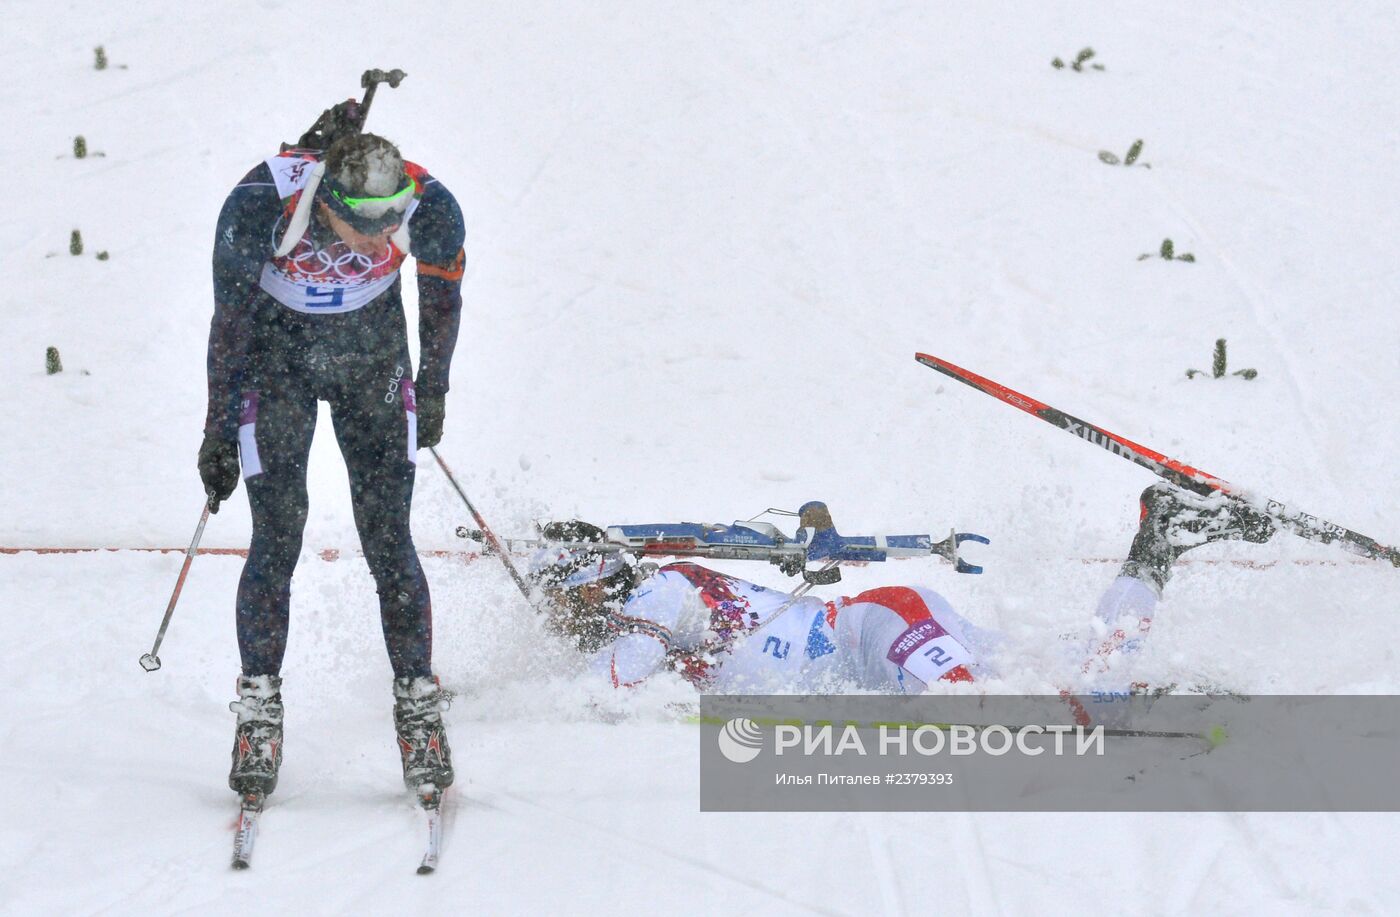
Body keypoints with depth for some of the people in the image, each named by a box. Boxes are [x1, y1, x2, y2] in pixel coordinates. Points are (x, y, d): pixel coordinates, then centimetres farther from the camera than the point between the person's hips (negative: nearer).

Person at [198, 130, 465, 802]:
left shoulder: (430, 209, -27)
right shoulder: (260, 205, -31)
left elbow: (442, 299, -4)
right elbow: (230, 318, -15)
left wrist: (432, 392, 8)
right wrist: (219, 431, -7)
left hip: (372, 356, 1)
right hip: (275, 355, -1)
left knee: (388, 539, -6)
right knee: (277, 536, -9)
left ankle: (417, 704, 3)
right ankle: (259, 707, 3)